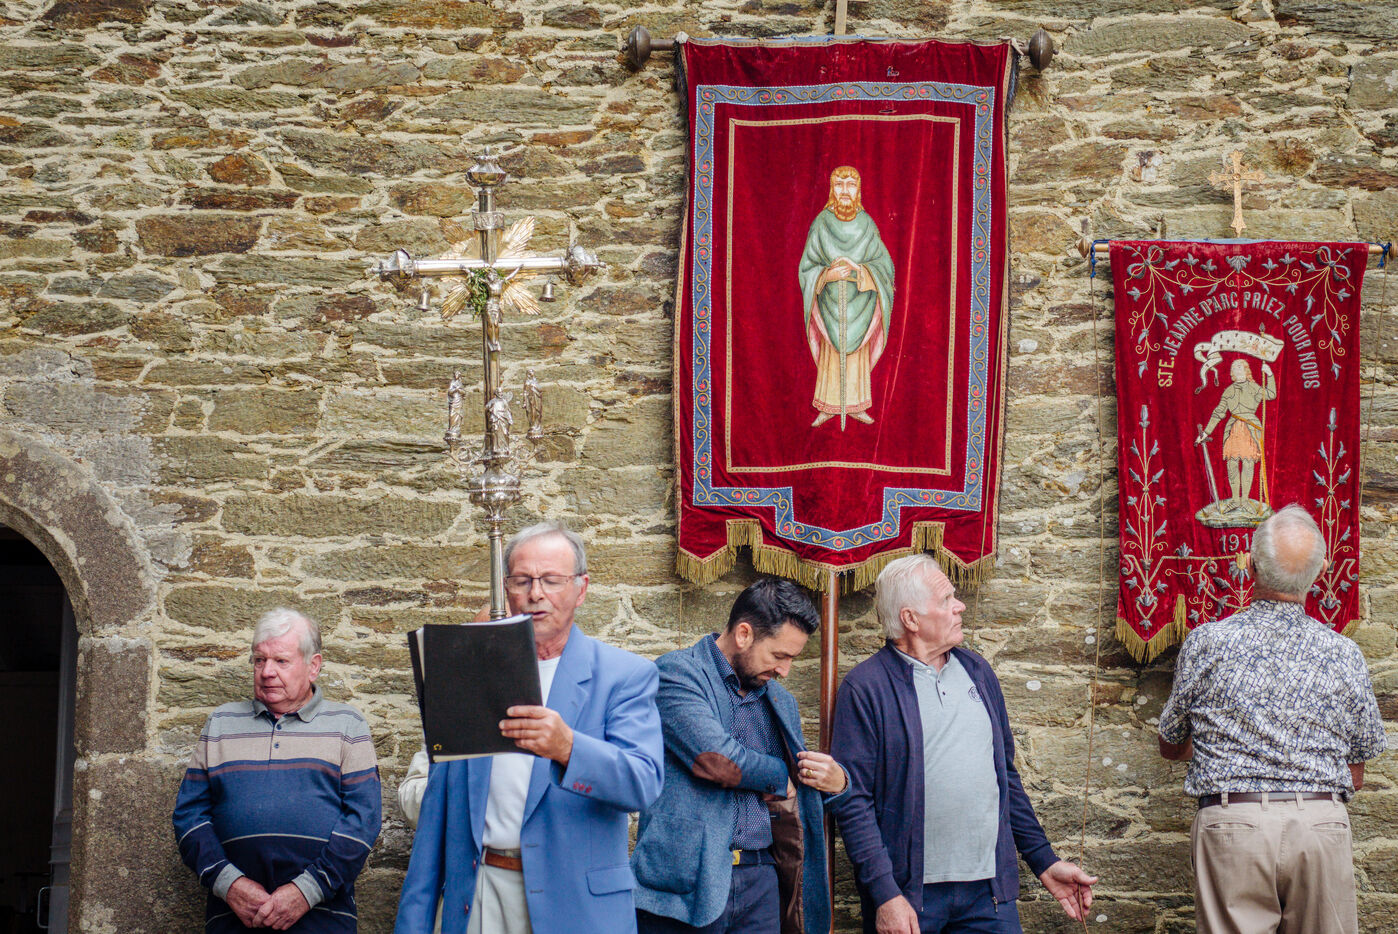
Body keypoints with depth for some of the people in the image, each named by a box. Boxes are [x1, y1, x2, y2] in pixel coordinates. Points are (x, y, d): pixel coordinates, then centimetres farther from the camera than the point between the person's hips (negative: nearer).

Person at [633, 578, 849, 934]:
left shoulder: (780, 702, 20)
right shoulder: (676, 673, -4)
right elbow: (713, 757, -19)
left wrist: (837, 781, 5)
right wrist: (779, 776, 0)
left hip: (760, 881, 6)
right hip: (687, 885, -6)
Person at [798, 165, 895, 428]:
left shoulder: (866, 225, -4)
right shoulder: (821, 224, -6)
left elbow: (885, 264, -2)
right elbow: (806, 268, -2)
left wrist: (859, 270, -20)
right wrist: (828, 275, -21)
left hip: (859, 305, 1)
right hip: (830, 303, -1)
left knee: (857, 354, 7)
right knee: (830, 354, 4)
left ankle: (856, 406, 18)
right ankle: (827, 407, 14)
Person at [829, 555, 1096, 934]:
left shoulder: (977, 671, 13)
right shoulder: (865, 688, -6)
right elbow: (852, 800, -10)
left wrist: (1044, 861, 14)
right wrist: (885, 895, -17)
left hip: (991, 889, 5)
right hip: (908, 894, -4)